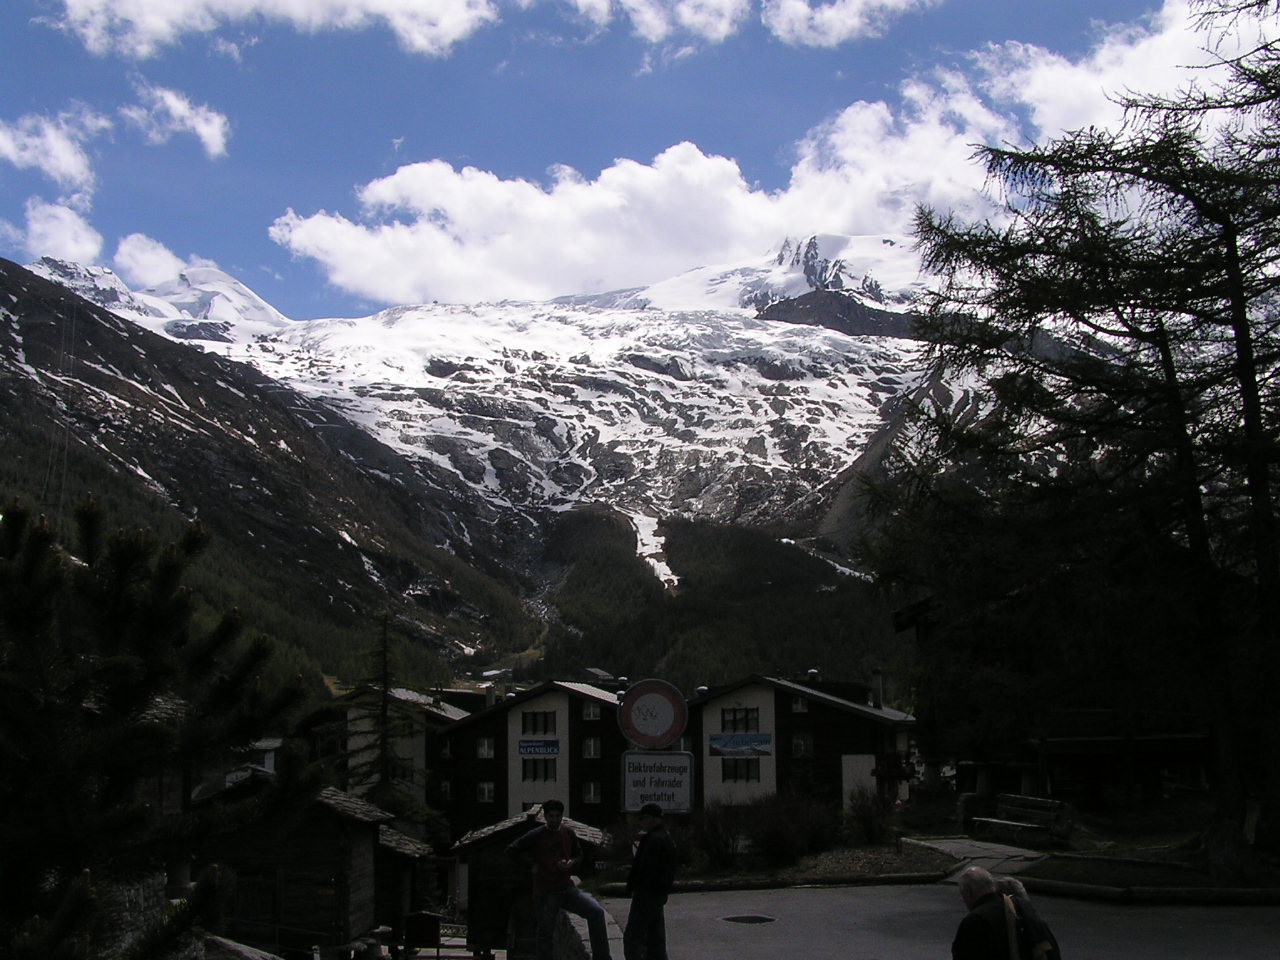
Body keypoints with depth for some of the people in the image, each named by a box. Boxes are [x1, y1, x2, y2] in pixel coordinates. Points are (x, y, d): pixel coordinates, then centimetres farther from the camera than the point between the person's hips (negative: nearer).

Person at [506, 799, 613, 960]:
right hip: (545, 893, -3)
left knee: (596, 912, -13)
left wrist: (571, 863, -6)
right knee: (546, 935, 3)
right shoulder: (535, 836, -8)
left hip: (568, 888, 3)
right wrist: (532, 864, -9)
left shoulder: (569, 834, 4)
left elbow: (579, 855, 17)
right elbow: (512, 851, -6)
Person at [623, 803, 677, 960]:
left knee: (632, 938, -7)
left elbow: (645, 868, -22)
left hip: (647, 893, -10)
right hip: (660, 894, 10)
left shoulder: (654, 839, -18)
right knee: (655, 938, 14)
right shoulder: (667, 838, 15)